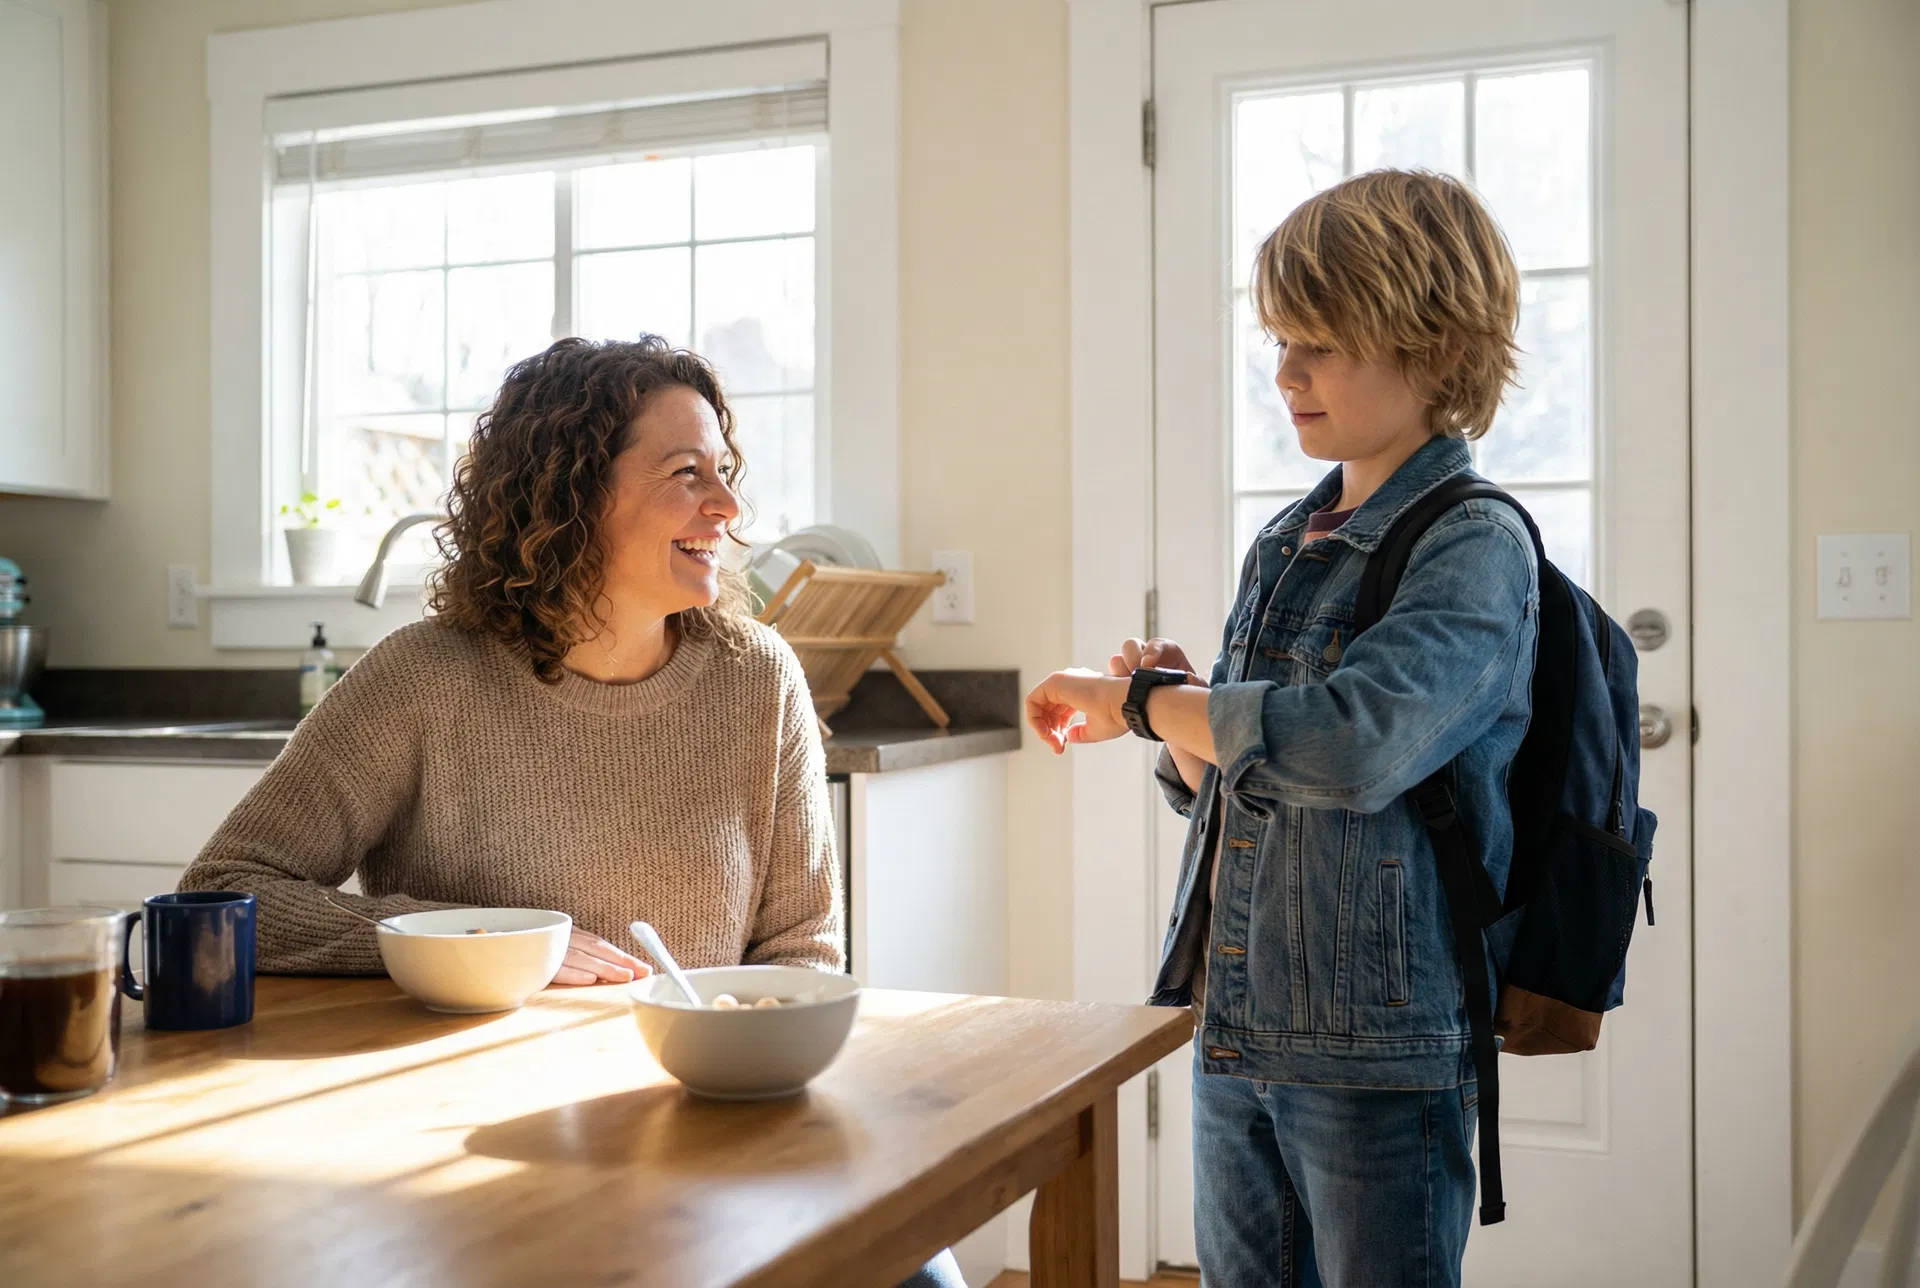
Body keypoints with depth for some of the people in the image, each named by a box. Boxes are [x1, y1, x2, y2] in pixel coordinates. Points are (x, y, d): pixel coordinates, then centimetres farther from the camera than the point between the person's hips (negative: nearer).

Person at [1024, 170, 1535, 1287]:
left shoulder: (1475, 546, -13)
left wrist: (1137, 699, -19)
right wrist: (1182, 713, -4)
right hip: (1235, 1029, 7)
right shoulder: (1284, 545, 11)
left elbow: (1354, 742, -30)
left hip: (1379, 1044, -7)